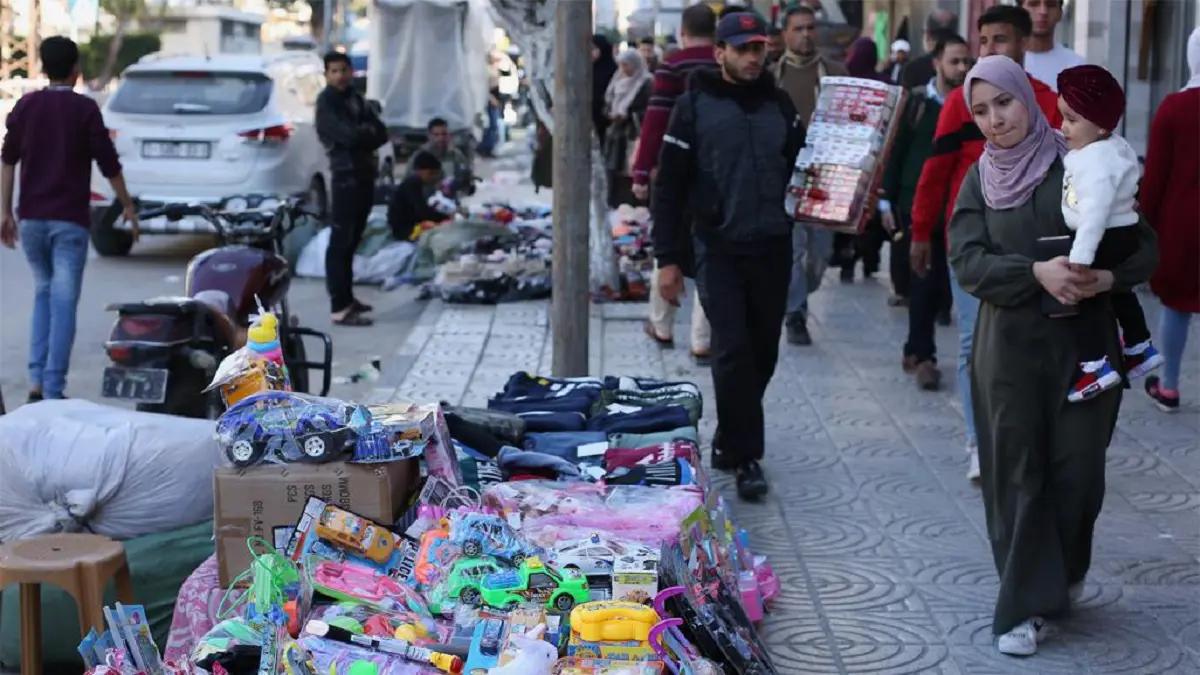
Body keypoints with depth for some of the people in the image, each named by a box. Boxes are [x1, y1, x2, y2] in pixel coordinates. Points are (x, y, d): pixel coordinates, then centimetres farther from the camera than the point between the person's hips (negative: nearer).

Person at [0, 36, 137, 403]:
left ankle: (36, 382, 8)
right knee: (63, 302, -2)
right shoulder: (84, 108, -6)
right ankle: (53, 390, -7)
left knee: (43, 294, 18)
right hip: (69, 220, -4)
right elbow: (108, 163, -5)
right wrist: (128, 206, 7)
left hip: (31, 218, 4)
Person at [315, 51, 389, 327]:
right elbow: (349, 135, -20)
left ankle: (346, 297, 23)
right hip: (346, 176, -8)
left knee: (352, 240, 15)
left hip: (365, 173, 8)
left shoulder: (355, 97, 17)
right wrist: (368, 131, -2)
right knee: (341, 241, -10)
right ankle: (339, 307, -13)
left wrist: (361, 134, -8)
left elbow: (381, 133, 9)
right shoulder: (326, 102, -7)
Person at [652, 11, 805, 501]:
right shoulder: (694, 106, -2)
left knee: (762, 354, 9)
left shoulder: (780, 105, 9)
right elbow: (669, 187, -2)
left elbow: (801, 170, 17)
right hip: (719, 250, -4)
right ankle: (746, 455, 0)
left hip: (773, 249, 4)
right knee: (733, 352, -9)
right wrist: (668, 258, -6)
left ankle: (729, 441, 25)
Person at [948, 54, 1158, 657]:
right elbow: (967, 262, -7)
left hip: (1084, 342, -1)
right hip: (1010, 344, 1)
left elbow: (1145, 246, -1)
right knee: (1017, 473, 2)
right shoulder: (979, 180, 5)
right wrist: (1035, 272, -23)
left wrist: (1110, 277, -21)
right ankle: (1027, 604, 11)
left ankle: (1062, 575, 28)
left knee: (1078, 468, 2)